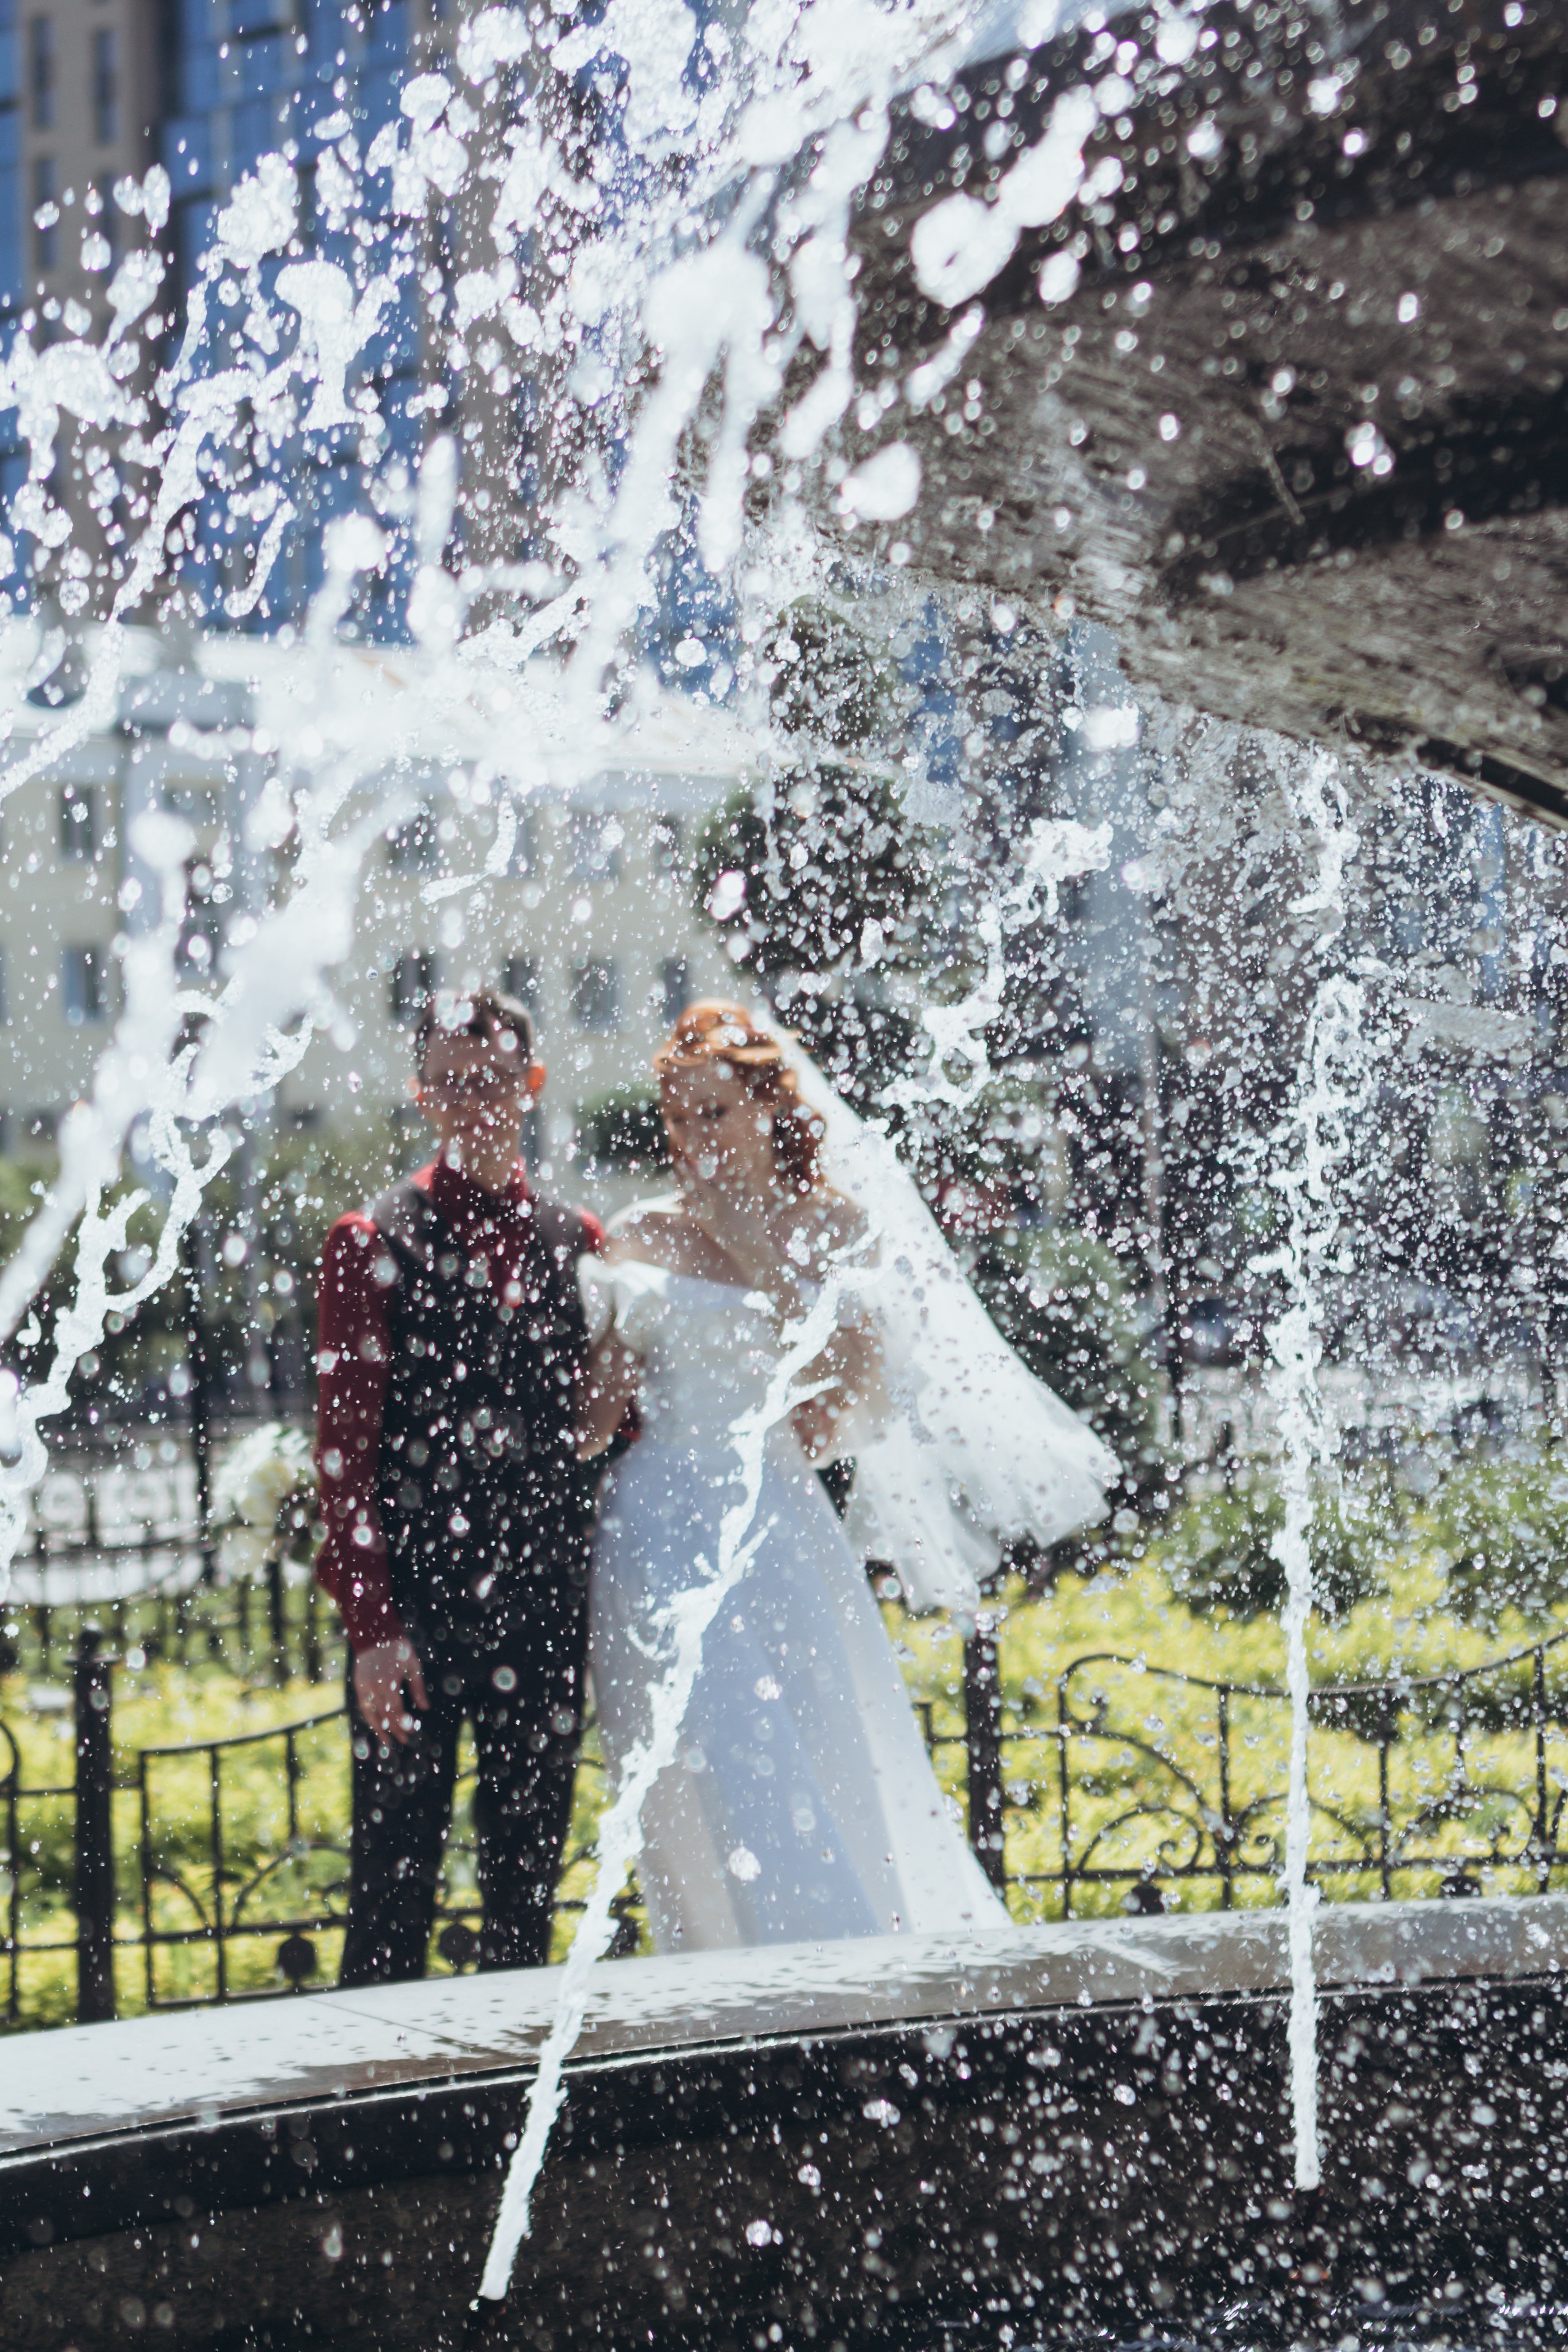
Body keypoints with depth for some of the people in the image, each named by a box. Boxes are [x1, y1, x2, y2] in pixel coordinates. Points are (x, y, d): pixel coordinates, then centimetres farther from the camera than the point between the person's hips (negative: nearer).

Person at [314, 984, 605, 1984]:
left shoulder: (577, 1242, 10)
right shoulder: (373, 1244, 0)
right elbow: (345, 1445, -3)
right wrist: (370, 1623, -10)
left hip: (546, 1602, 3)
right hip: (414, 1605, -3)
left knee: (529, 1878, 10)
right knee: (396, 1876, -2)